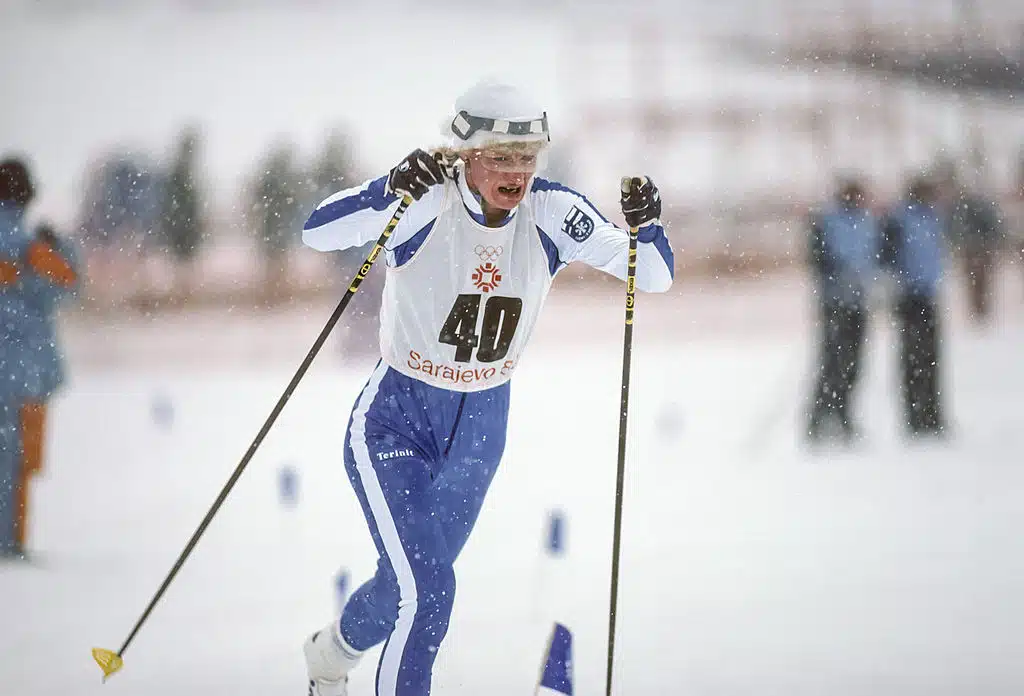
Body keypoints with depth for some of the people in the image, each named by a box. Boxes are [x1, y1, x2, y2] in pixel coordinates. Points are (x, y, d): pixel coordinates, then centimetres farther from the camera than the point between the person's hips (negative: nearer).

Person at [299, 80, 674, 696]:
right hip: (396, 419, -4)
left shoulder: (550, 214, -14)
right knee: (426, 588, -19)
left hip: (480, 428, 4)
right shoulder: (429, 202, -24)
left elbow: (655, 276, -14)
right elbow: (319, 231, -37)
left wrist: (645, 225, -34)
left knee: (409, 583, 20)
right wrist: (393, 190, -53)